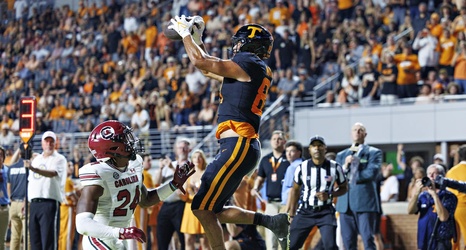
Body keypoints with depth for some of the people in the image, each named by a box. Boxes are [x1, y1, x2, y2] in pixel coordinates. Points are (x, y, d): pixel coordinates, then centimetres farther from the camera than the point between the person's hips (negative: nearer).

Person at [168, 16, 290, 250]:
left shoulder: (248, 63, -8)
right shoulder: (257, 70, 21)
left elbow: (200, 62, -8)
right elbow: (210, 69, 34)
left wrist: (185, 33, 6)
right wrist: (197, 38, 32)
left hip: (238, 145, -10)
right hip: (243, 145, 10)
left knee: (202, 208, -11)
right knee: (212, 210, 12)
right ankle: (272, 221, 9)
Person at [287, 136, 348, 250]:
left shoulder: (335, 167, -8)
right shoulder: (302, 168, -6)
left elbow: (343, 188, 5)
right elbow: (295, 190, 8)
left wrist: (329, 195, -14)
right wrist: (291, 214, 9)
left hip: (326, 212, -1)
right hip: (305, 211, 1)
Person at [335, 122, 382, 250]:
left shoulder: (374, 152, 7)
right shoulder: (341, 155, 20)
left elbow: (372, 172, -8)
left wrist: (351, 177, -4)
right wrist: (345, 166, -7)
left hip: (365, 200, -4)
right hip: (345, 202, 4)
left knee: (368, 240, -10)